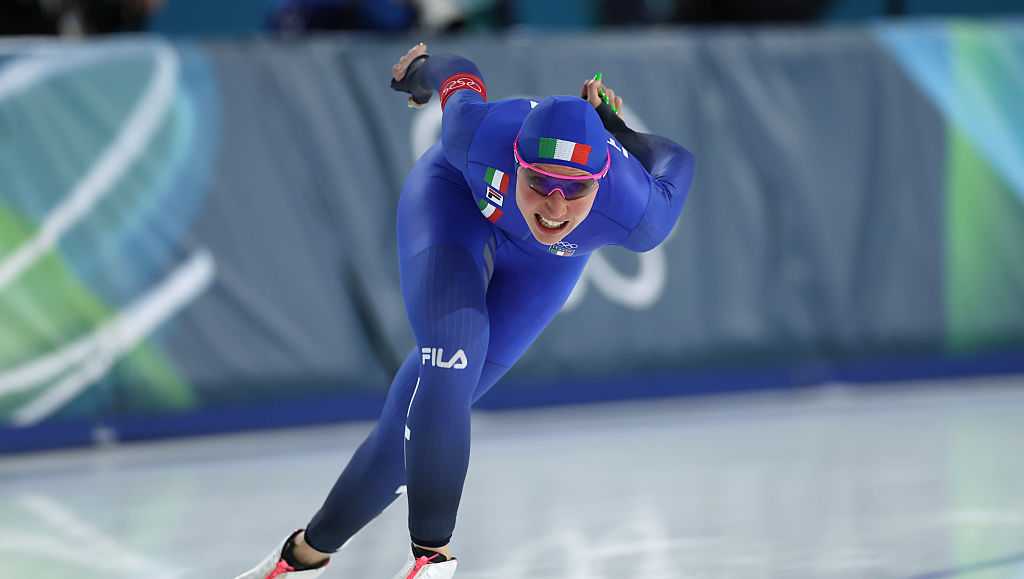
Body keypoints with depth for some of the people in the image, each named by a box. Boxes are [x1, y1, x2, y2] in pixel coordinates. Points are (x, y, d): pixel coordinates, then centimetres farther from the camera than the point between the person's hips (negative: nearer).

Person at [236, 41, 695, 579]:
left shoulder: (636, 218, -40)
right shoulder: (479, 138, -42)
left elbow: (675, 164, -17)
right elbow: (461, 77, -18)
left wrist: (617, 132, -2)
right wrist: (425, 68, 4)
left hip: (542, 266, 2)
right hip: (457, 194, -2)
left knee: (429, 409, -1)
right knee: (448, 363, -26)